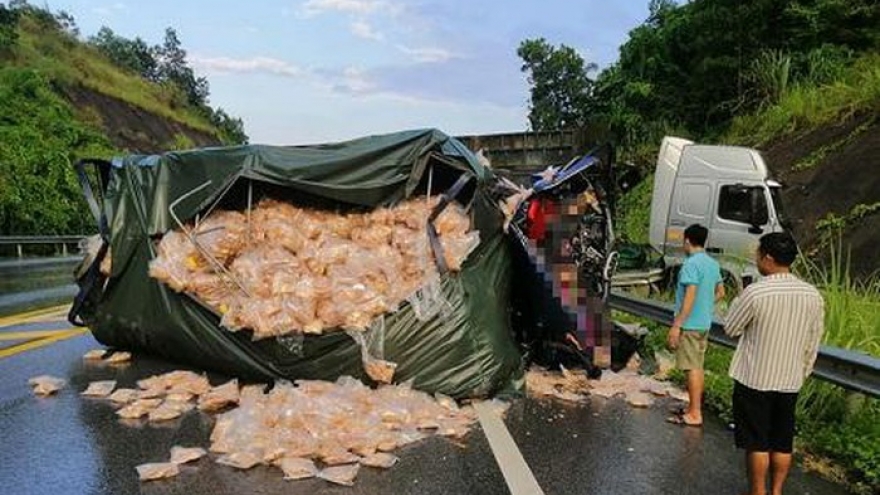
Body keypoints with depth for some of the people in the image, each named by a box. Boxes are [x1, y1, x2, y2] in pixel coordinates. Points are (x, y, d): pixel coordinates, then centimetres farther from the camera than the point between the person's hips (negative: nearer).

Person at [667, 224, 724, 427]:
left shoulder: (691, 264, -17)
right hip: (705, 324, 9)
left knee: (692, 368, -3)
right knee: (698, 367, 15)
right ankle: (694, 408, 25)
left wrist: (676, 326, -20)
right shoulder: (713, 264, 10)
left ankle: (695, 414, 2)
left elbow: (690, 297, -22)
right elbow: (720, 292, 18)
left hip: (689, 325, -9)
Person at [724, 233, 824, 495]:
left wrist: (738, 301, 7)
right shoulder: (813, 295, -3)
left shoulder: (755, 292, -20)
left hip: (754, 379, -5)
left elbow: (731, 329, -7)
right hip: (790, 381, 5)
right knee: (782, 442, 16)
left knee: (757, 443, 7)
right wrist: (801, 373, 18)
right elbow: (812, 344, 6)